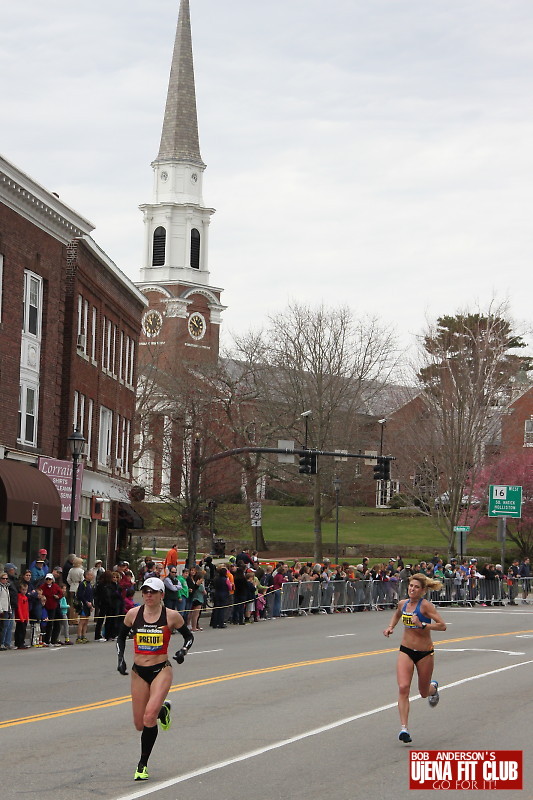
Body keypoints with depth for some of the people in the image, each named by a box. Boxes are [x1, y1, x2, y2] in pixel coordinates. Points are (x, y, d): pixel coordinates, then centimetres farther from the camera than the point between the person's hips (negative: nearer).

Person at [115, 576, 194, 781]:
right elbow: (121, 637, 16)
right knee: (140, 724, 6)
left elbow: (189, 636, 9)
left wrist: (183, 651, -10)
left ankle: (142, 765, -7)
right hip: (139, 672, 3)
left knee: (149, 717, -22)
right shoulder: (133, 614, 0)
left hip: (162, 670, -3)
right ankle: (163, 710, 41)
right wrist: (120, 658, 2)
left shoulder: (171, 616, -5)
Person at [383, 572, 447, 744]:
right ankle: (404, 728, -20)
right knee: (403, 688, -17)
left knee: (424, 693, 14)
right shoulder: (403, 604, 2)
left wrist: (422, 625, -31)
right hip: (406, 651, 3)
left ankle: (433, 687, 53)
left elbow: (442, 625, -22)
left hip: (425, 653, -3)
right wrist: (390, 627, 11)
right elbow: (397, 614, 27)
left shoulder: (425, 605, -15)